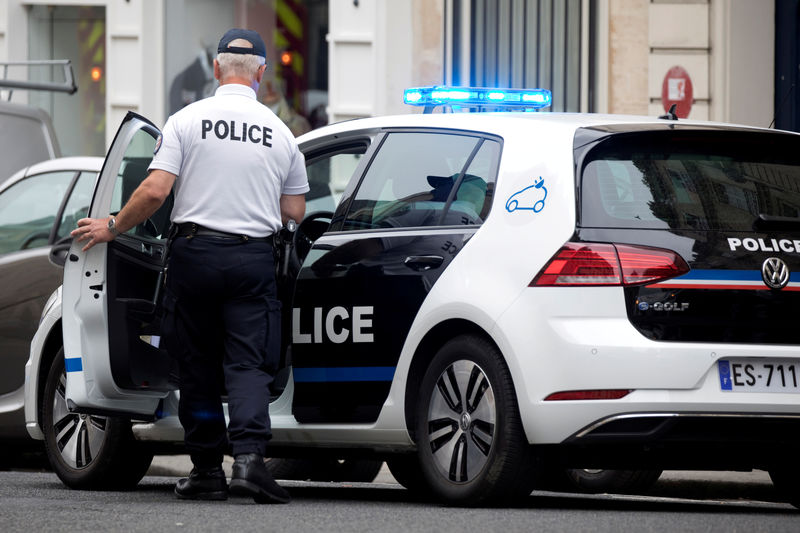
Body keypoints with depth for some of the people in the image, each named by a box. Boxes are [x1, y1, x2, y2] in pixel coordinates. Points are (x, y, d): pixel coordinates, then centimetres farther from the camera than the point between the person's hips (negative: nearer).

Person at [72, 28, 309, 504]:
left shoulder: (187, 121, -2)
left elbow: (155, 192, -9)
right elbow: (294, 214, 8)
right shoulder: (281, 133, 5)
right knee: (247, 364, -2)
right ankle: (249, 456, -22)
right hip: (254, 257, 1)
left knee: (199, 366, 9)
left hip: (196, 251, -1)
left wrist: (113, 228, 5)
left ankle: (208, 469, 11)